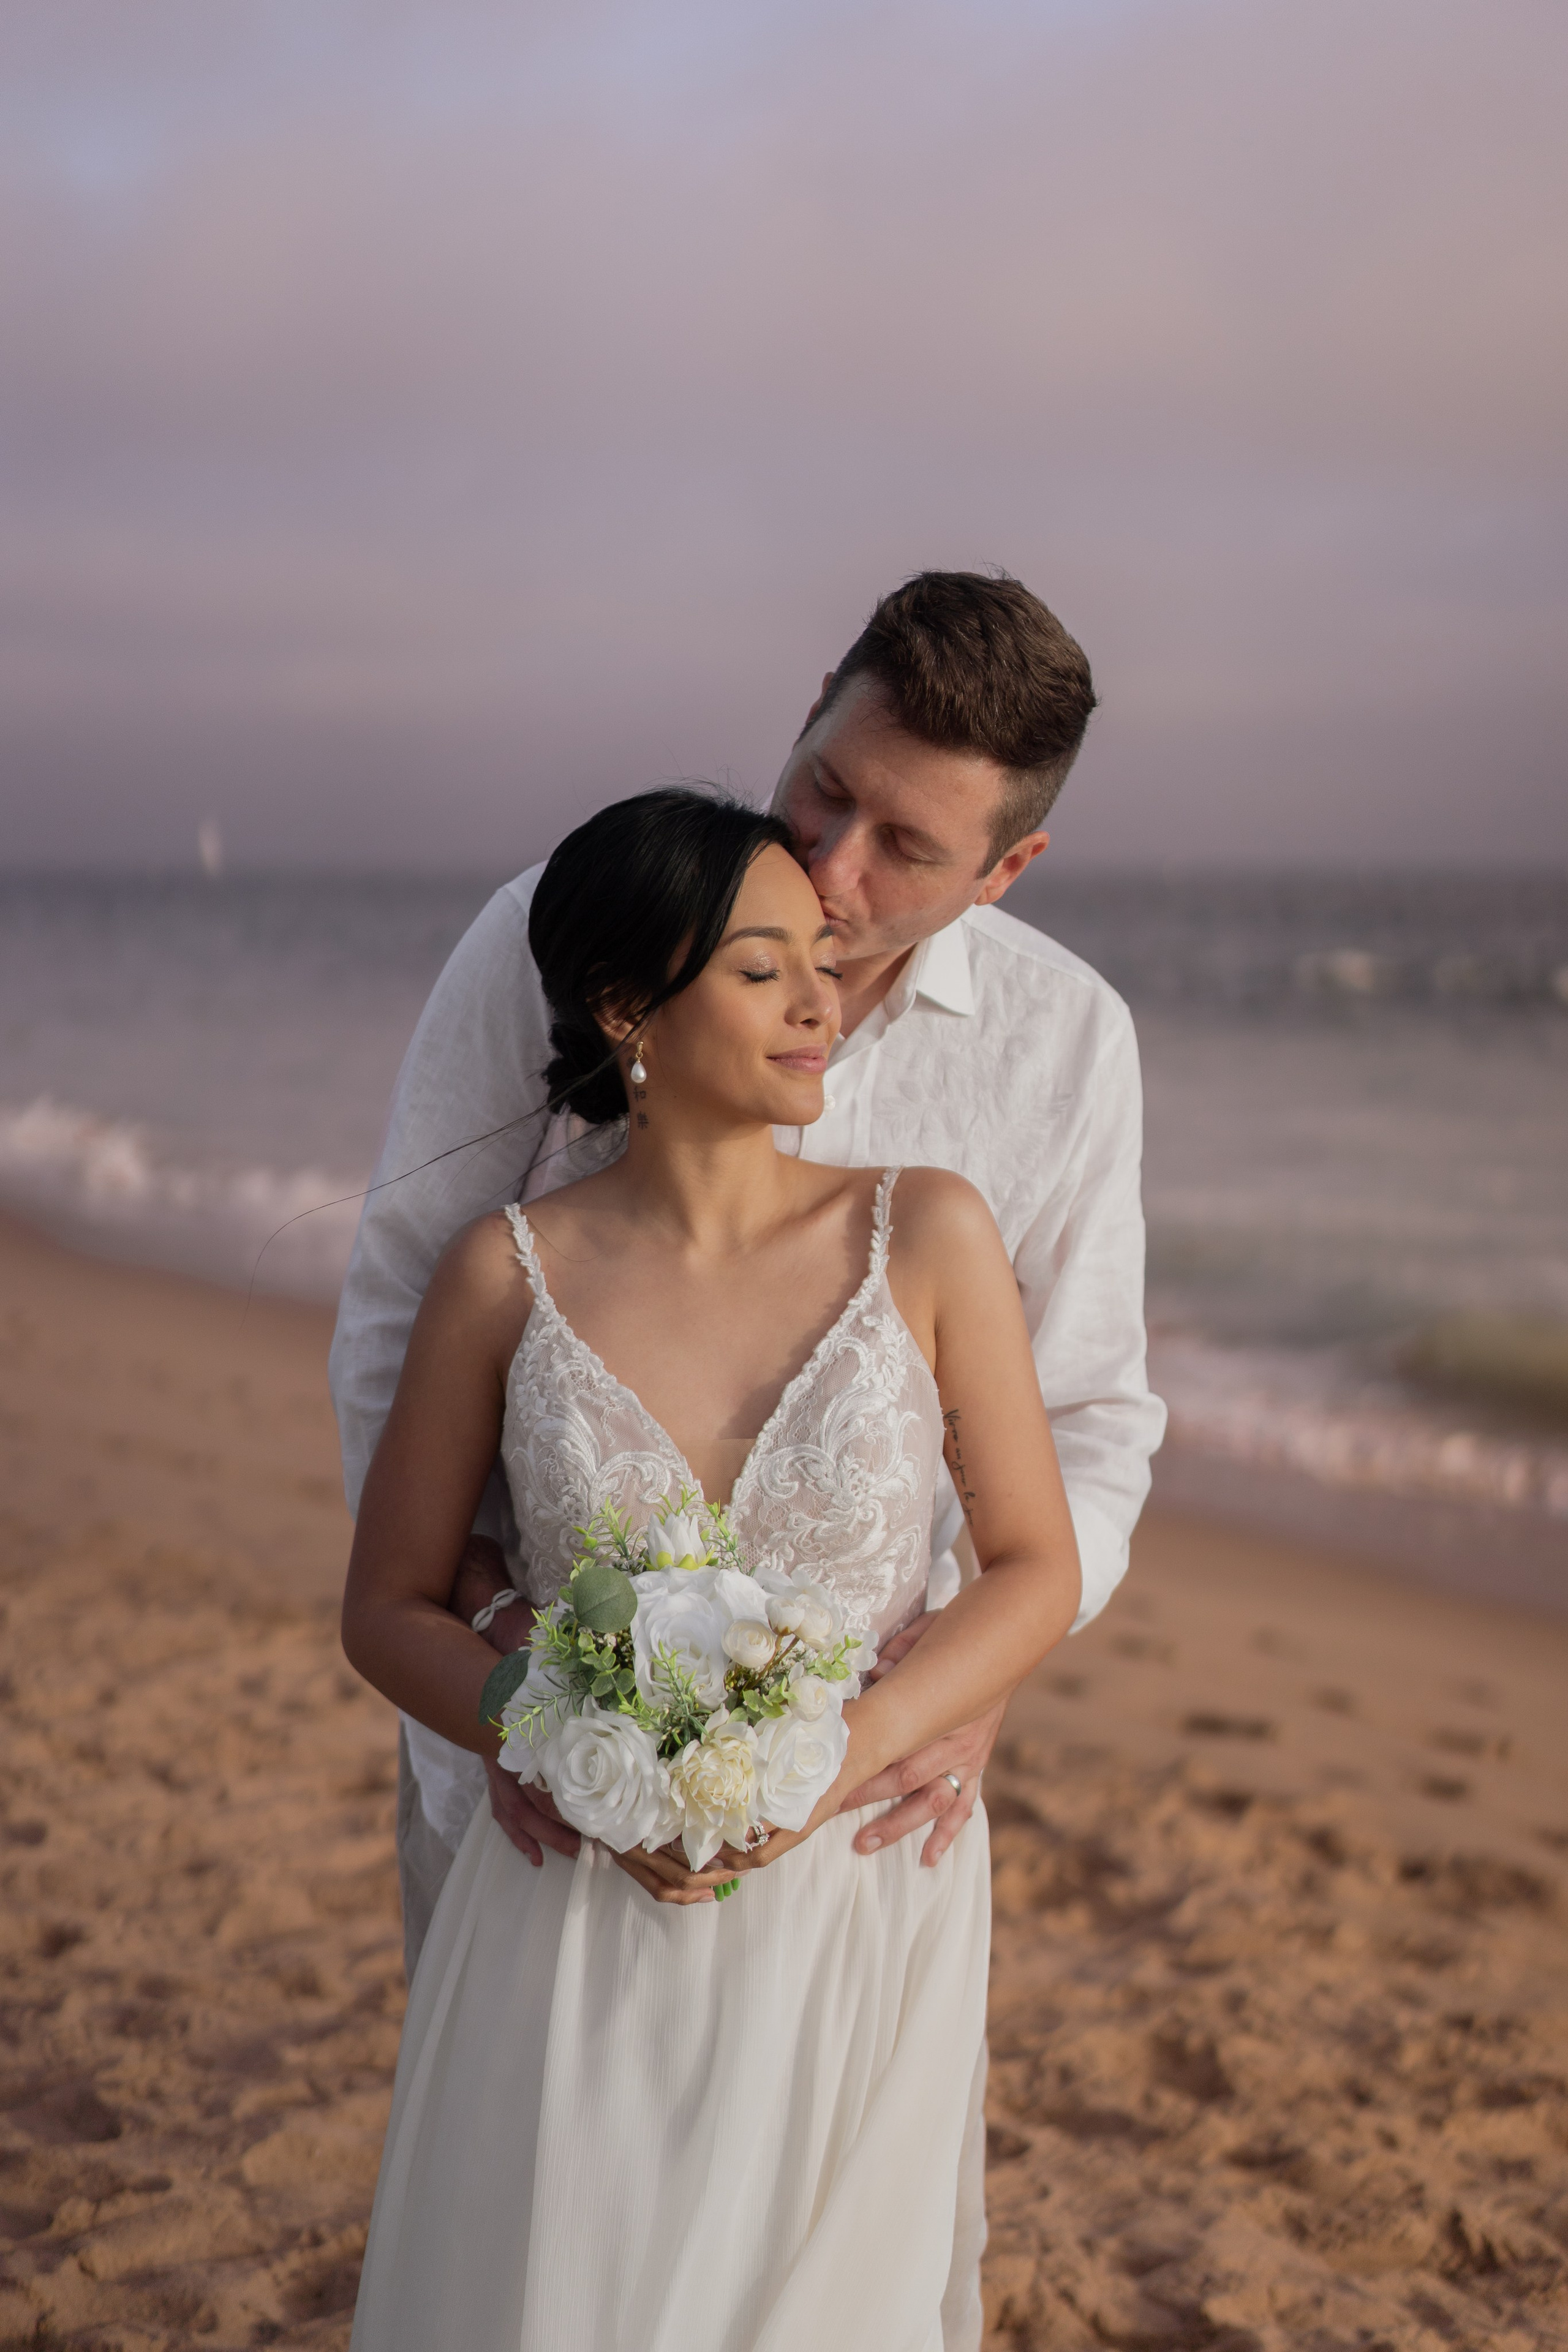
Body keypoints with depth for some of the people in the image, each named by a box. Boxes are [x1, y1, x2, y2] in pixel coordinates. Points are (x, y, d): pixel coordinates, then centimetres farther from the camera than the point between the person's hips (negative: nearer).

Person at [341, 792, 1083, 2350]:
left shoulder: (926, 1234, -5)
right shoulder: (511, 1275, -5)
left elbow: (1037, 1568, -1)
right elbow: (388, 1611, 3)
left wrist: (848, 1750, -16)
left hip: (858, 1904, 1)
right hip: (580, 1923, 0)